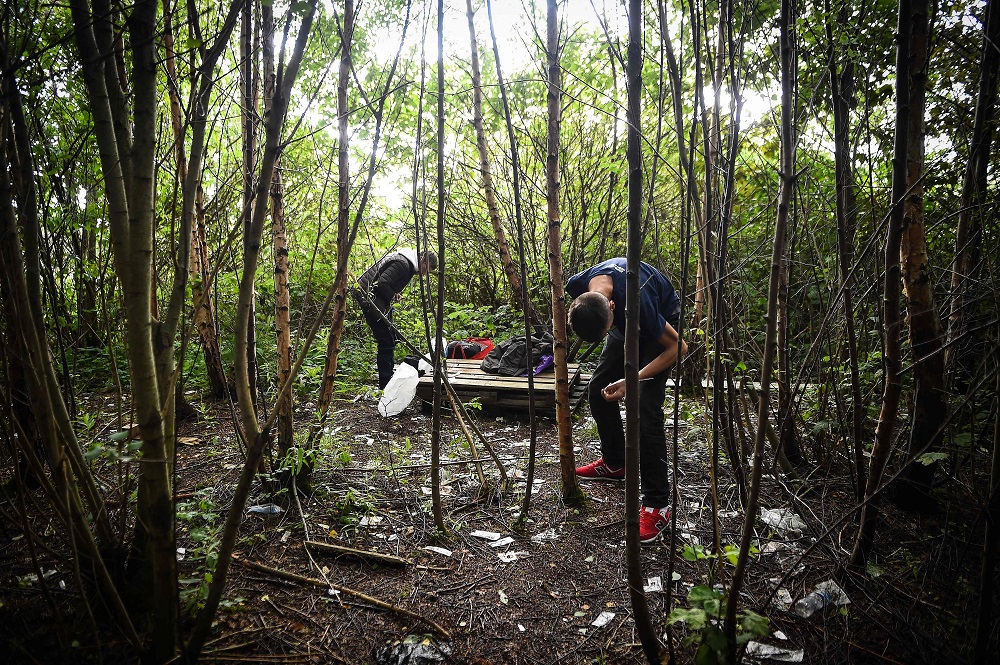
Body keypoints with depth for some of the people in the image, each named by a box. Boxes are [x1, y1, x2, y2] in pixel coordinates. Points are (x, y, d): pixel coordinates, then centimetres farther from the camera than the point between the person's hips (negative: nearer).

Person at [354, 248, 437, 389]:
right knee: (387, 342, -9)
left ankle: (388, 379, 26)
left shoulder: (408, 263, 15)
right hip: (370, 298, -11)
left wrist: (395, 293, 5)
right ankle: (385, 386, -4)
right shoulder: (402, 264, -19)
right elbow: (382, 283, -26)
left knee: (390, 339, 16)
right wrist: (392, 296, -11)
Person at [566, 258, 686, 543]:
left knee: (646, 409, -17)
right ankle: (614, 463, 28)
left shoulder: (637, 303, -43)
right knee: (598, 390, 6)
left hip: (660, 324, -6)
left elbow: (677, 347, -28)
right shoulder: (577, 286, -27)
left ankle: (657, 505, -12)